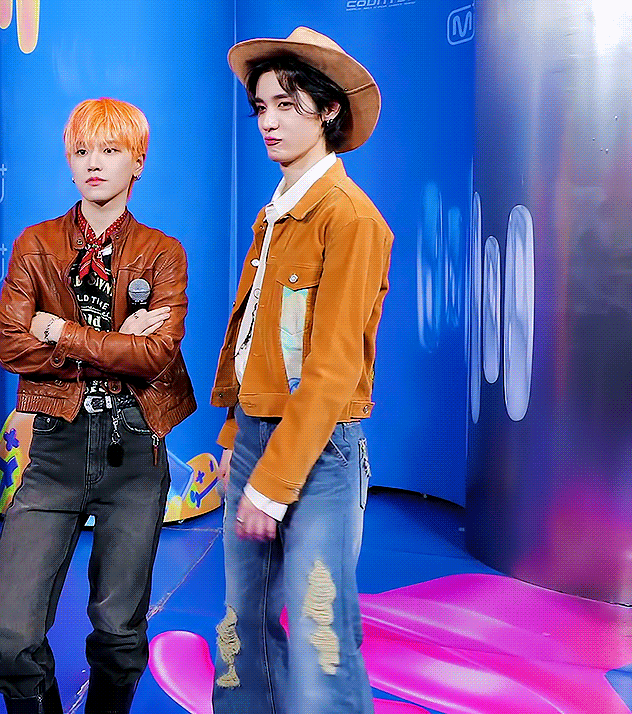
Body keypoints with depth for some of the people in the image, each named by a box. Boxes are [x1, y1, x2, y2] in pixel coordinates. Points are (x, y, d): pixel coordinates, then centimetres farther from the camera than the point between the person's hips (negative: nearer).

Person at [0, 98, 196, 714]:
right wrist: (114, 345, -10)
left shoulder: (162, 253, 6)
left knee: (120, 630, 9)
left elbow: (158, 354, -9)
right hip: (57, 444, 0)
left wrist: (61, 331, -8)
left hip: (134, 449, 0)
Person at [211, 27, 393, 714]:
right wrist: (235, 437, 14)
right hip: (254, 433, 8)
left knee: (317, 652, -4)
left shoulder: (350, 216, -13)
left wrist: (273, 482, -17)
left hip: (317, 448, -8)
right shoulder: (272, 216, 14)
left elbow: (333, 366, -17)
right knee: (245, 620, 16)